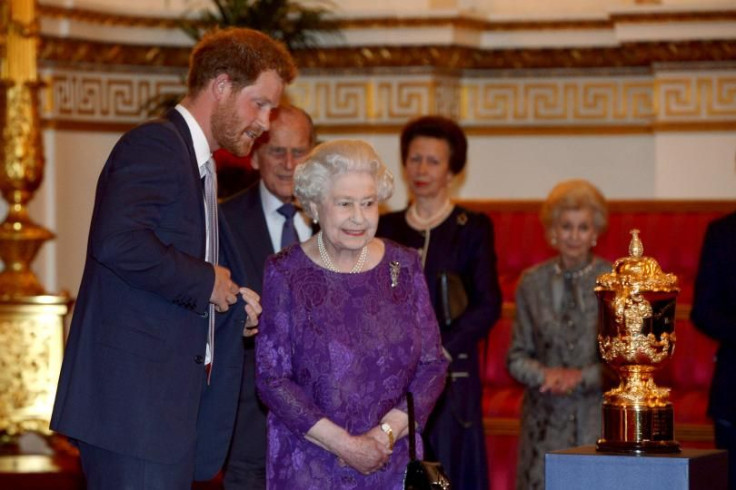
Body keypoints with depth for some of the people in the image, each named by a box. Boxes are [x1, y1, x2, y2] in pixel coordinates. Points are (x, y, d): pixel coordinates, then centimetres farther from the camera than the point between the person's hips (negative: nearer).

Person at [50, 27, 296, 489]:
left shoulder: (195, 163, 23)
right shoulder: (154, 145, -8)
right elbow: (116, 242, -25)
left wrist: (234, 306, 12)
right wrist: (205, 281, -14)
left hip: (171, 399, 10)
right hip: (133, 396, -10)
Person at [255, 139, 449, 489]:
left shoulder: (404, 267, 6)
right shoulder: (285, 273, -1)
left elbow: (432, 365, 5)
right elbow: (271, 377, -6)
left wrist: (388, 432, -9)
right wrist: (343, 444, -13)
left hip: (393, 460, 2)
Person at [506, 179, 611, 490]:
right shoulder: (532, 283, 9)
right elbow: (516, 357, 10)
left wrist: (582, 377, -13)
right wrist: (545, 375, -10)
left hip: (598, 420, -2)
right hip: (546, 421, 2)